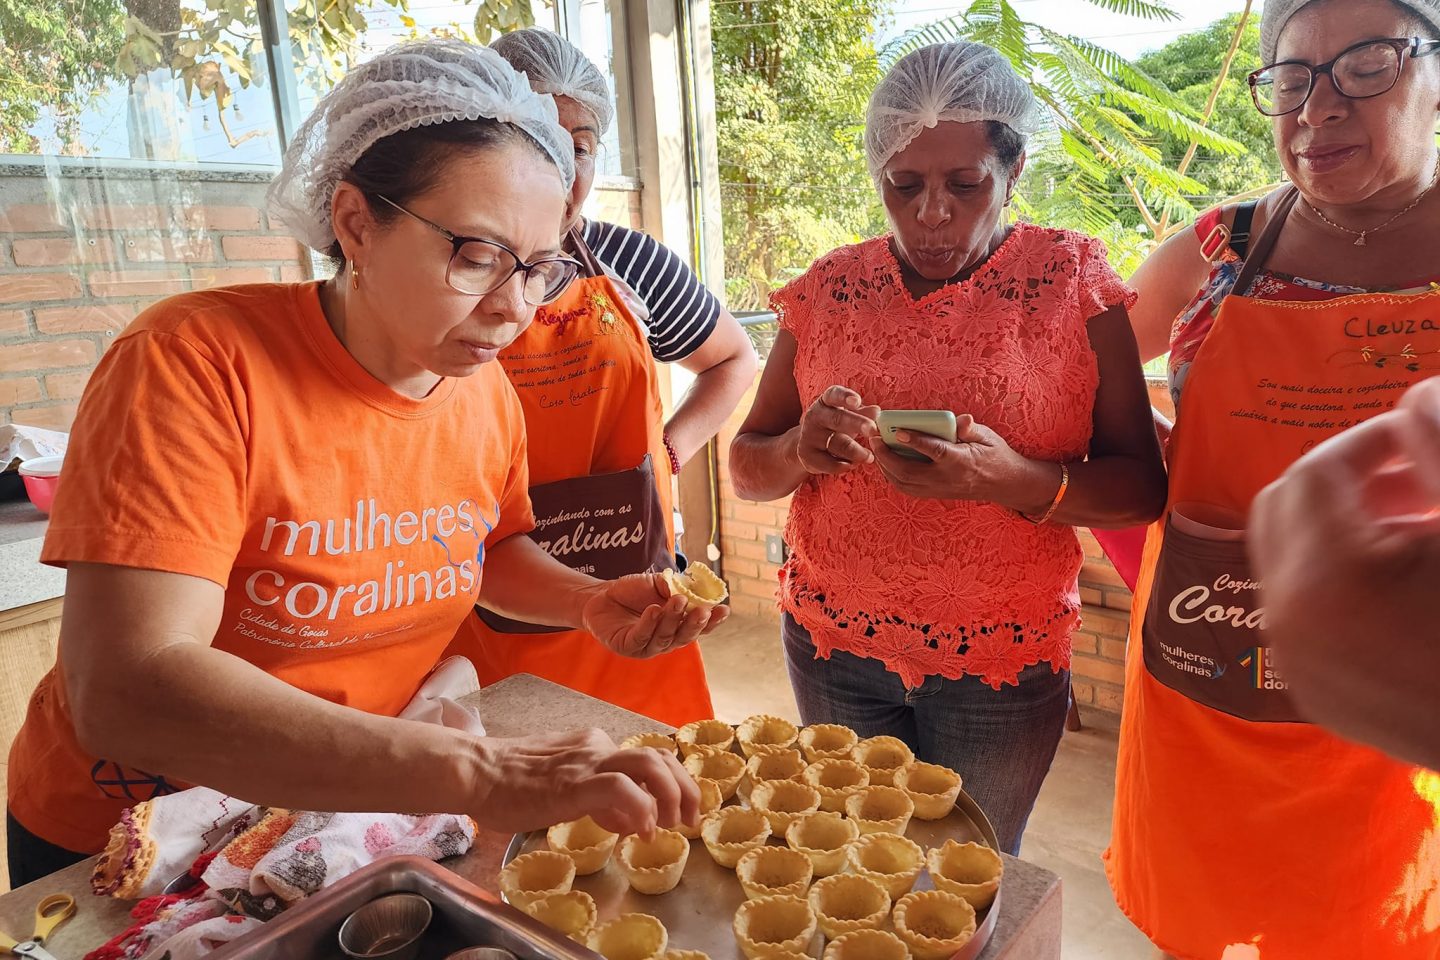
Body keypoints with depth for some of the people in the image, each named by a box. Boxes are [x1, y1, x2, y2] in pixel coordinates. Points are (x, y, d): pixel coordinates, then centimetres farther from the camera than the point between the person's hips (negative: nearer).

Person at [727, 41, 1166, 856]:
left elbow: (1144, 487, -10)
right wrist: (800, 451, -22)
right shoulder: (831, 288, -2)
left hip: (999, 665, -1)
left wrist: (1016, 479, -28)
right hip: (833, 644, 2)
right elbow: (748, 469, 0)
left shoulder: (1071, 279, -7)